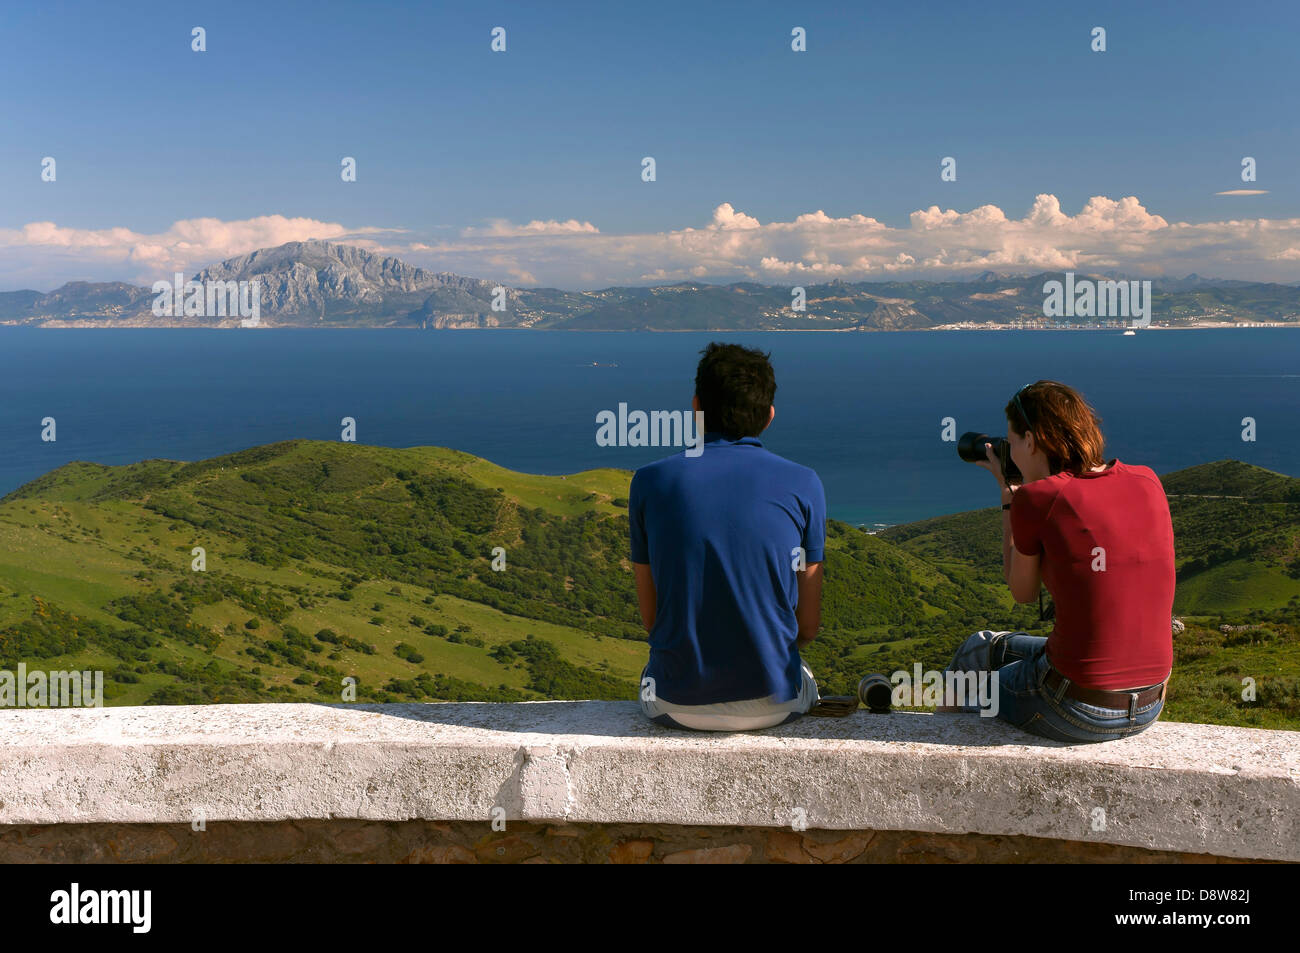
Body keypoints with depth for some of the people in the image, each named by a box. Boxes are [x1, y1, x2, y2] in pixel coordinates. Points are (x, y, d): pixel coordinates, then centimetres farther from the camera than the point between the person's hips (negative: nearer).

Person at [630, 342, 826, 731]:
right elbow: (808, 626, 0)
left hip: (678, 706, 0)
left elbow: (651, 617, 2)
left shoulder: (650, 481, -5)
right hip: (773, 703, 0)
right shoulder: (802, 486, -6)